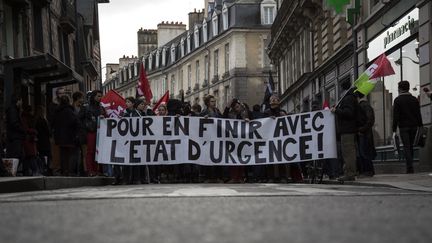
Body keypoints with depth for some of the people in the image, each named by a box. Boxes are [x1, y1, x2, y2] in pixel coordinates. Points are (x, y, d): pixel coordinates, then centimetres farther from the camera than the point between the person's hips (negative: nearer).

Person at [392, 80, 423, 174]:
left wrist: (394, 130, -8)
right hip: (413, 126, 4)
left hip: (403, 127, -4)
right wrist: (420, 126, 11)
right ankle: (409, 167, 16)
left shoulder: (397, 100, -5)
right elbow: (419, 114, 8)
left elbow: (395, 116, -9)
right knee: (411, 146, 14)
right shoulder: (414, 99, 8)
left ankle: (410, 167, -15)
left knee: (406, 147, -4)